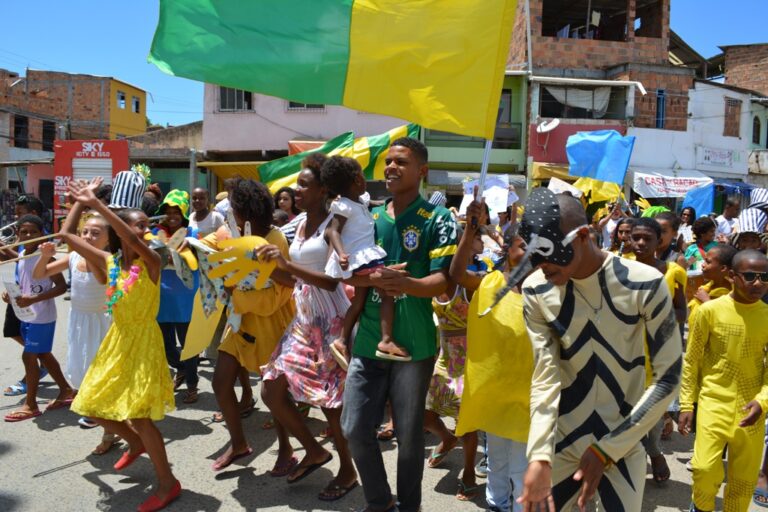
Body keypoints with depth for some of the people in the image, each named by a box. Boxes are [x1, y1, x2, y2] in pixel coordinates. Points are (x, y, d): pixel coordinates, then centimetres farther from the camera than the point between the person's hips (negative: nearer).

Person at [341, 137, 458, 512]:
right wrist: (375, 278, -16)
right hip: (368, 342, 4)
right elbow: (350, 275, 6)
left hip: (413, 345, -4)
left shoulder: (437, 219, -5)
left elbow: (443, 281, -13)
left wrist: (405, 283, -32)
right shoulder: (370, 219, 9)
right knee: (355, 429, 8)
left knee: (408, 435, 9)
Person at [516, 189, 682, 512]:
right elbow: (545, 377, -10)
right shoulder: (536, 293, -9)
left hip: (623, 447, -1)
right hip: (562, 444, 2)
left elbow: (668, 379, -10)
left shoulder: (645, 284, -15)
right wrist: (539, 456, -21)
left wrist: (607, 449, -11)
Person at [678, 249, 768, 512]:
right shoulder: (710, 310, -7)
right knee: (705, 468, -9)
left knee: (744, 478, 9)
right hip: (713, 402, -2)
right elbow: (691, 360, 0)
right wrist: (686, 404, -1)